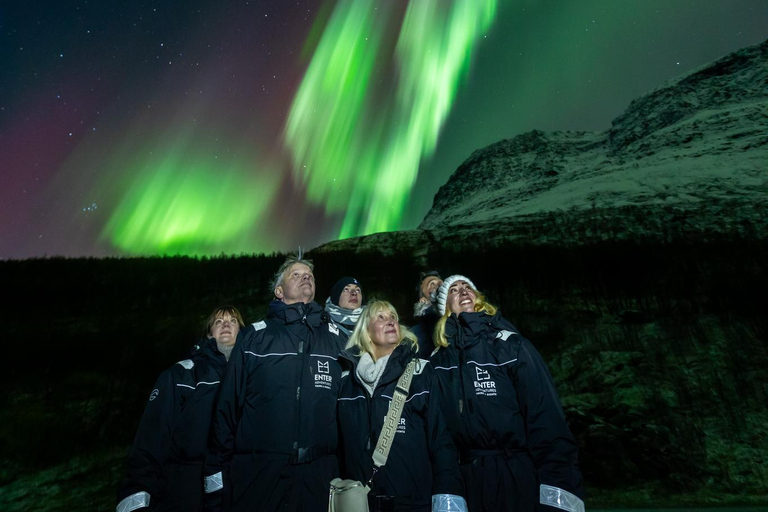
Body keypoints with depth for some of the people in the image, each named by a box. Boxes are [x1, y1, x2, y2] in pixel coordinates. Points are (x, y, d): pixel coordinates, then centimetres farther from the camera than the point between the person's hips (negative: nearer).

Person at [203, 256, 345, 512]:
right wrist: (217, 468, 0)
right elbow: (228, 405, 0)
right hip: (257, 471, -1)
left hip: (317, 473, 2)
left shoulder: (335, 337, 4)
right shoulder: (255, 336, 0)